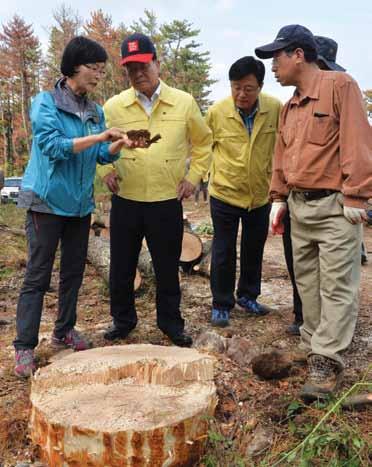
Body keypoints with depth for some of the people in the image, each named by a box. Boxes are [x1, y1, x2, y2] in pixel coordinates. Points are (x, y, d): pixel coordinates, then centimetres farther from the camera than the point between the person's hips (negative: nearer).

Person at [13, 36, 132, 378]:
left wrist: (120, 144, -13)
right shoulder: (45, 102, -8)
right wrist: (98, 136, -23)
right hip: (48, 201, -6)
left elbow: (102, 156, 8)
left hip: (80, 203, 6)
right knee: (38, 276, -3)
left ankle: (65, 330, 28)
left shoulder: (96, 111, 9)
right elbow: (52, 146, -20)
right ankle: (25, 347, 5)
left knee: (74, 271, 13)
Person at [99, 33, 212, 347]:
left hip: (167, 203, -1)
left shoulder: (184, 103, 0)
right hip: (125, 201, 1)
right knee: (121, 267, 11)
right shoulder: (114, 106, 1)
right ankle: (123, 320, 32)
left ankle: (171, 323, 29)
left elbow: (203, 142, 13)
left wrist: (194, 176, 3)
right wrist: (106, 171, -1)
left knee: (168, 268, 10)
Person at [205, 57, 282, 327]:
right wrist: (214, 173, 1)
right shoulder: (217, 112, -13)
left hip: (261, 195, 2)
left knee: (254, 251, 17)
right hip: (225, 195, -2)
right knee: (224, 253, 6)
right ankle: (221, 305, 22)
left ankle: (248, 296, 36)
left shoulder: (276, 109, -11)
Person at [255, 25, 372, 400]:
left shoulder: (339, 86, -7)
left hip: (334, 206, -8)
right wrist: (278, 198, 15)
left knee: (336, 286, -2)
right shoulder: (290, 106, 16)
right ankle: (313, 347, 24)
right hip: (299, 204, 8)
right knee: (306, 282, 12)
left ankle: (326, 362, 3)